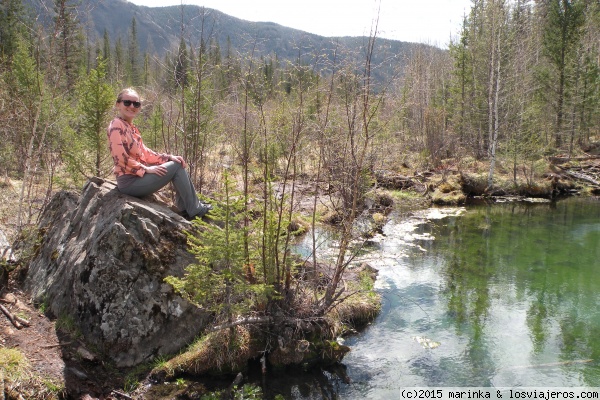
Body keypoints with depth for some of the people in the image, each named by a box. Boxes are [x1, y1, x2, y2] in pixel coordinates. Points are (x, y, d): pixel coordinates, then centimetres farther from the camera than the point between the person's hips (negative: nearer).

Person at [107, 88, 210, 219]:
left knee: (177, 163, 6)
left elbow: (144, 152, 15)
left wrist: (168, 157, 3)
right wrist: (146, 169, -18)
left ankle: (185, 208, 7)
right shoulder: (116, 126, -15)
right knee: (176, 167, -10)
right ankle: (194, 210, 0)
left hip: (138, 176, 9)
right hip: (129, 181, -9)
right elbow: (120, 158, -22)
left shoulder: (131, 127, 14)